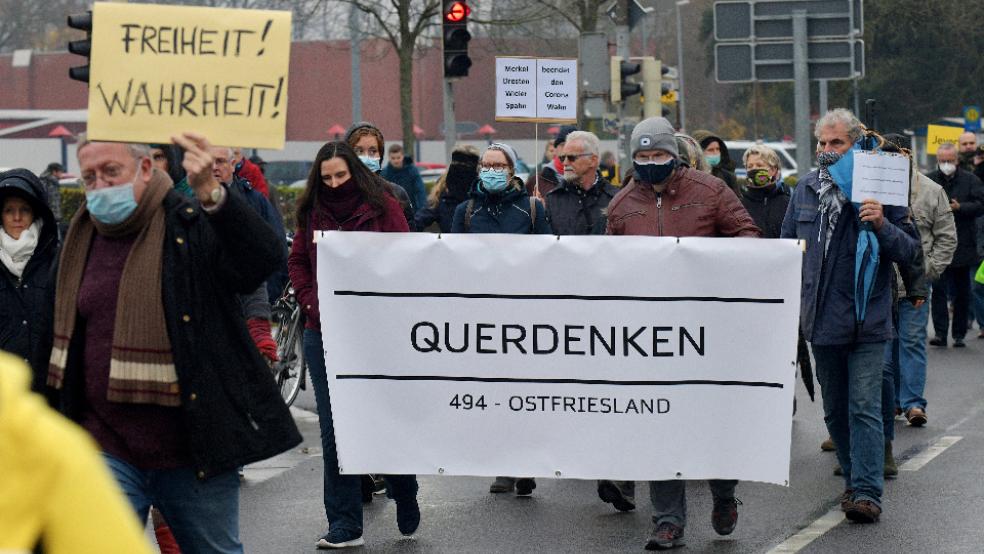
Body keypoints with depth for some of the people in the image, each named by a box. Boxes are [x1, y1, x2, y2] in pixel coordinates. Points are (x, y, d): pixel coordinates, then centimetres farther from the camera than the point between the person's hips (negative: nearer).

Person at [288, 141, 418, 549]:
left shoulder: (382, 206, 0)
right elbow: (297, 262, 17)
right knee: (333, 429, 2)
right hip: (324, 332, 3)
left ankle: (405, 498, 27)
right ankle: (344, 524, 7)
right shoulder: (313, 212, 10)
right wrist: (310, 302, 1)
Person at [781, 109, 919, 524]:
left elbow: (910, 250, -3)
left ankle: (867, 492, -11)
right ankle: (853, 478, 27)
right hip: (821, 319, 5)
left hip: (867, 321, -5)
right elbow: (787, 245, 20)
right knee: (834, 409, 13)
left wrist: (882, 226, -21)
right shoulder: (805, 190, 8)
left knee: (864, 408, -9)